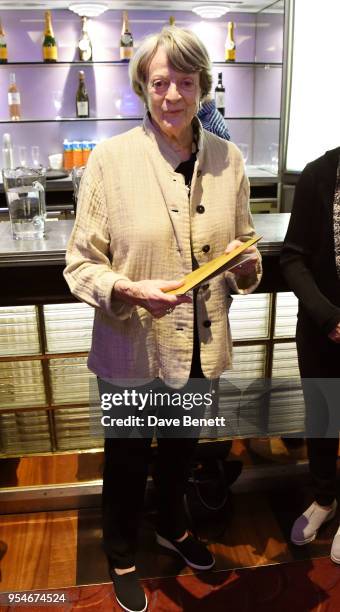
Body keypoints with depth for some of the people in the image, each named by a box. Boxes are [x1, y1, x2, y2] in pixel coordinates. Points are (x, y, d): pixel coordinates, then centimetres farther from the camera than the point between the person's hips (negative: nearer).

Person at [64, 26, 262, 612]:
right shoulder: (111, 158, -13)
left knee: (182, 449, 27)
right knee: (127, 460, 19)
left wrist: (247, 265, -15)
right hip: (132, 349, -3)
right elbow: (79, 263, -10)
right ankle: (121, 557, 50)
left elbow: (242, 251, 8)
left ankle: (172, 527, 59)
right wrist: (128, 290, -29)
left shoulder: (228, 159, -1)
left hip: (201, 348, 4)